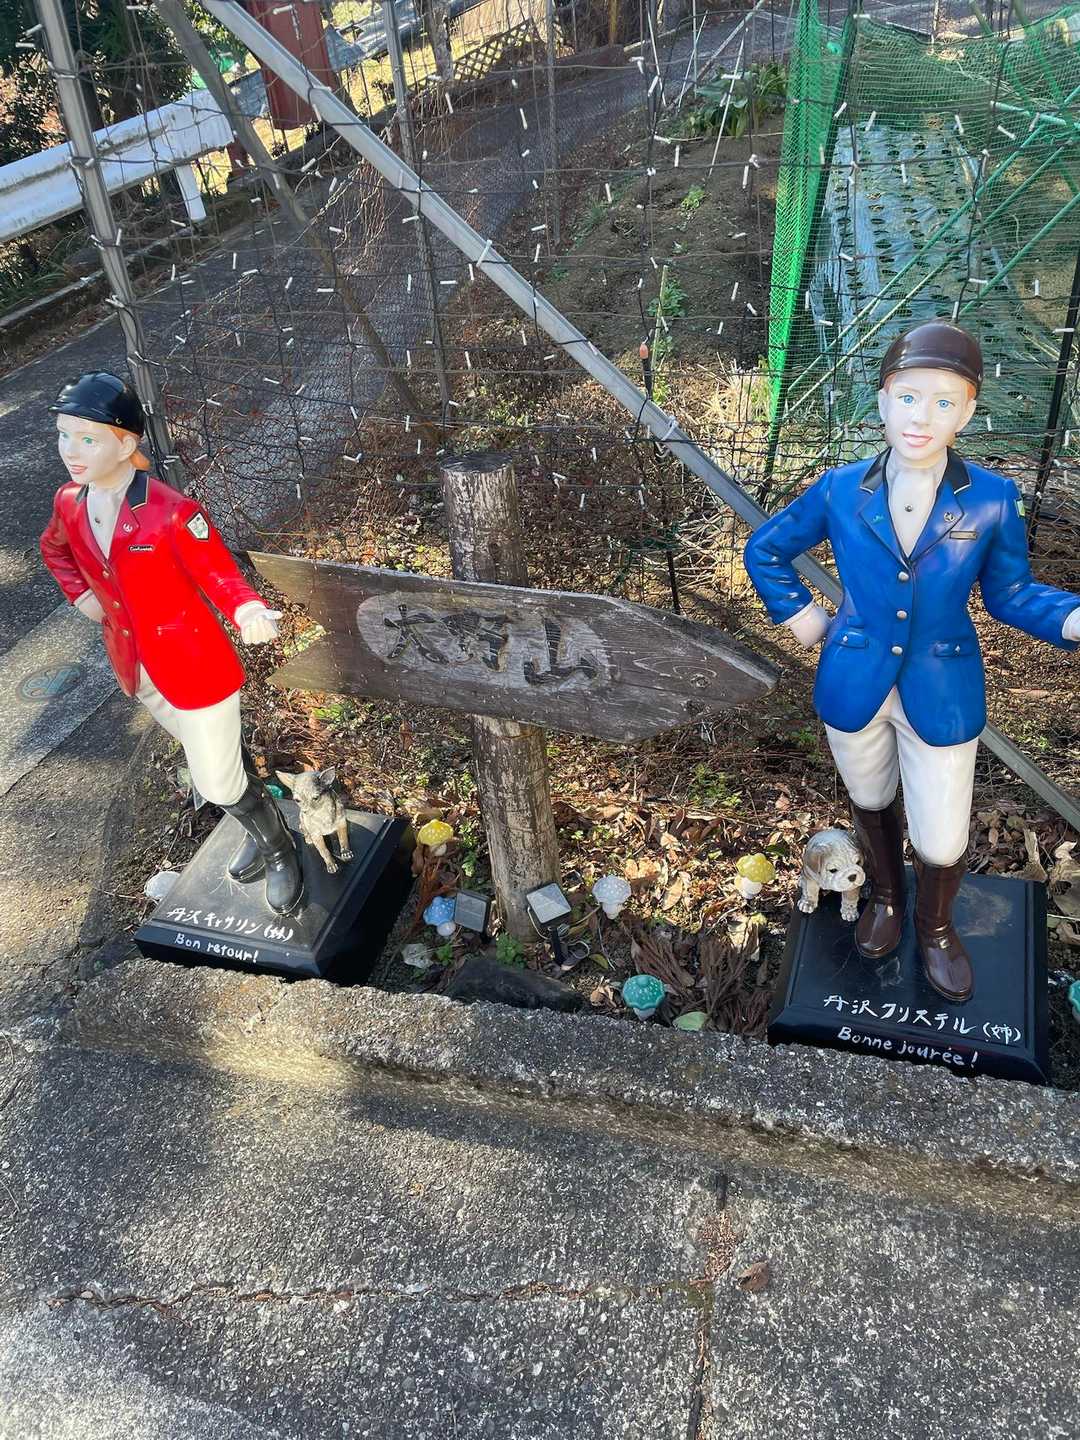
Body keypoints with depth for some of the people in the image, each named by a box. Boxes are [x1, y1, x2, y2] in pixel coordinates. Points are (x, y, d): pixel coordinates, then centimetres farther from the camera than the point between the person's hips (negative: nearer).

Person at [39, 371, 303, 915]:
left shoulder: (173, 512, -25)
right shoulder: (69, 503, -5)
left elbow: (220, 576, -20)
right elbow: (54, 550, 18)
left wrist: (248, 612, -42)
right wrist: (81, 595, 3)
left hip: (195, 665, -6)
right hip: (138, 669, 6)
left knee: (216, 782, 3)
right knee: (207, 761, 25)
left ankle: (279, 850, 32)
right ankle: (260, 827, 50)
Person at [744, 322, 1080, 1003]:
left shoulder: (993, 500, -12)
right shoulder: (841, 491, -9)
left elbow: (1010, 592, -2)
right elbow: (765, 549, 7)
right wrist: (798, 613, -1)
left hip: (942, 695, -1)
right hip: (853, 685, 2)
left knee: (942, 842, 5)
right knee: (872, 804, 23)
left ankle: (935, 926, 39)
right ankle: (886, 897, 53)